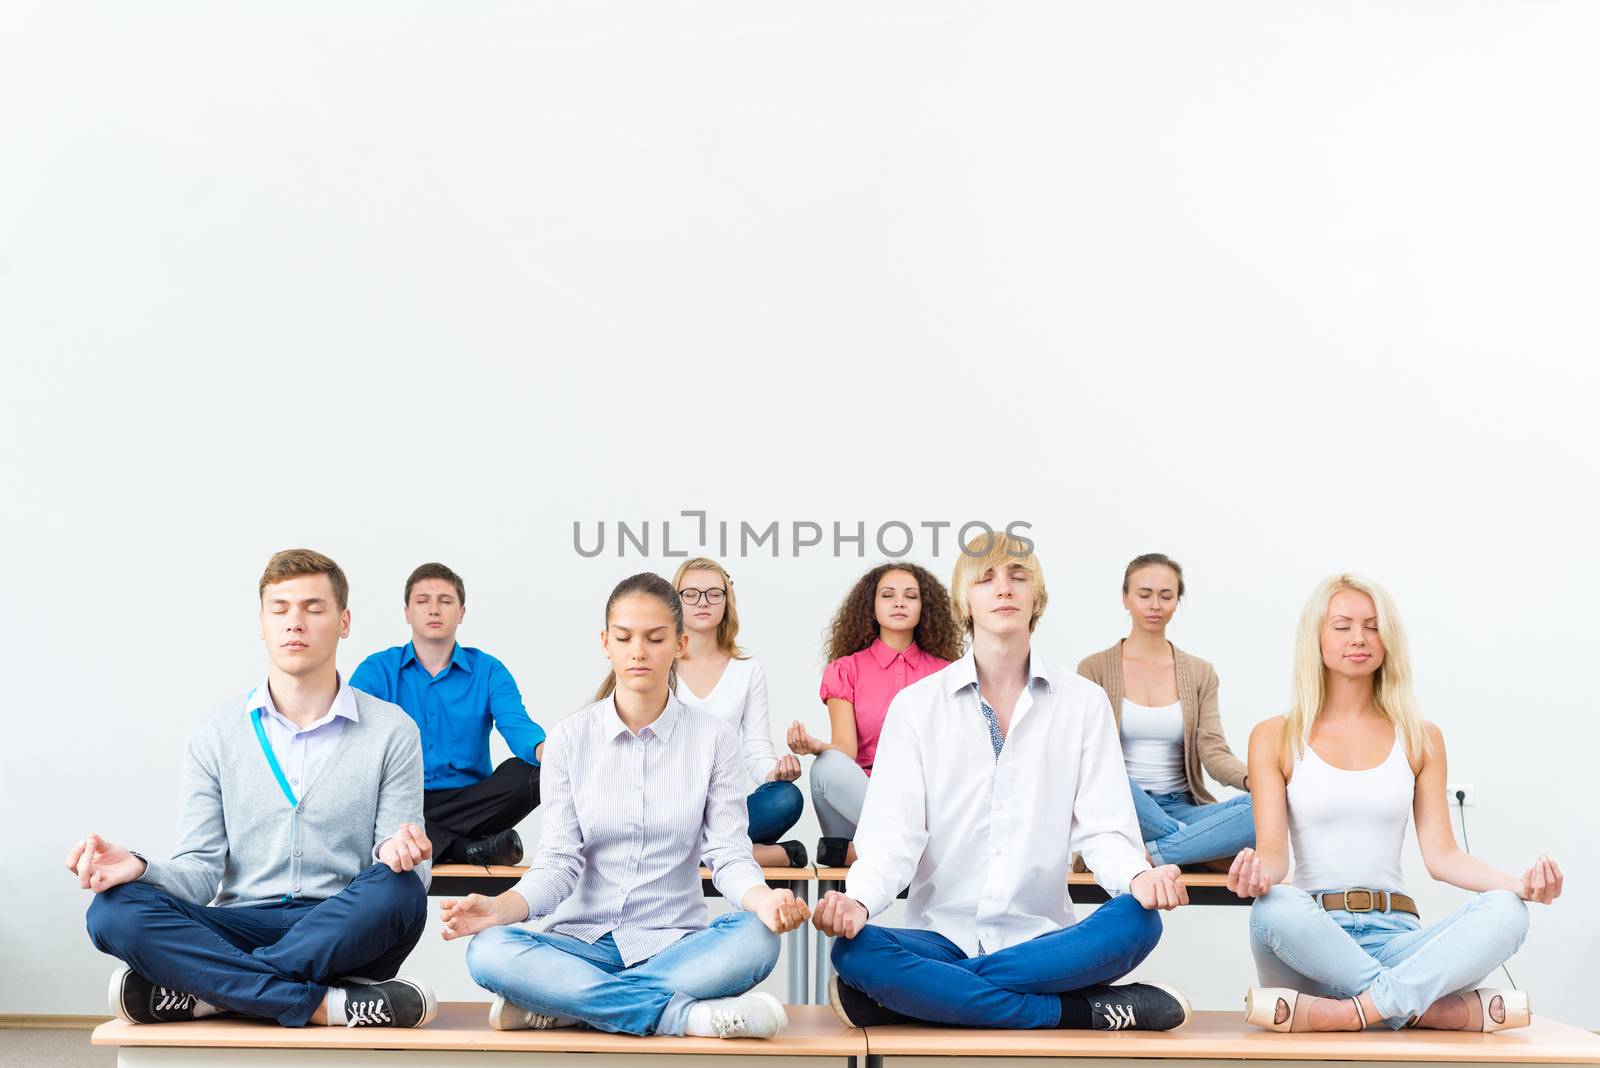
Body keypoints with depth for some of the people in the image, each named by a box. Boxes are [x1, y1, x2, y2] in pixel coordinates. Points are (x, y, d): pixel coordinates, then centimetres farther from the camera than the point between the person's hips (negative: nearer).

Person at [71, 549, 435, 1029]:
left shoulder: (391, 732, 4)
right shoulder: (216, 734, 9)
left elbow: (403, 881, 2)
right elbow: (202, 872, 4)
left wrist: (397, 853, -23)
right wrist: (141, 868, -18)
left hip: (346, 934, -1)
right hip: (240, 928, 2)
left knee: (399, 891, -35)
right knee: (116, 910, -25)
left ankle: (197, 992, -25)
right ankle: (326, 1005, -31)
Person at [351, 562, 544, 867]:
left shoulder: (488, 671, 8)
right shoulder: (377, 670, 7)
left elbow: (517, 726, -10)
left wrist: (546, 751, -36)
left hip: (469, 802, 0)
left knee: (525, 773, -27)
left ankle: (424, 841, -25)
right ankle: (468, 848, -30)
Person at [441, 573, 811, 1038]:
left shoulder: (714, 738, 1)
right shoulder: (570, 738, 3)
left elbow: (728, 853, -5)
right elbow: (559, 861, -3)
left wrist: (763, 900, -29)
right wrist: (499, 907, -23)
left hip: (673, 942, 0)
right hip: (585, 939, 1)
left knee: (755, 939, -32)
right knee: (488, 950, -29)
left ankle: (562, 1004, -24)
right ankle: (682, 1014, -30)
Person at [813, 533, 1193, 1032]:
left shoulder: (1084, 702, 6)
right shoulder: (916, 705, 4)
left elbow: (1103, 827, 0)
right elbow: (892, 834, -5)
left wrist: (1138, 877, -24)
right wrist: (857, 901, -26)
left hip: (1042, 937, 1)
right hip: (941, 932, -1)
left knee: (1136, 923, -30)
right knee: (855, 950, -31)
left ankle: (901, 996, -26)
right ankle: (1085, 1012, -25)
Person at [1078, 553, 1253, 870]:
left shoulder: (1200, 674, 13)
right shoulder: (1094, 669, 5)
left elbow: (1214, 751, 0)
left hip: (1179, 809, 3)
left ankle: (1147, 854, -27)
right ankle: (1210, 850, -21)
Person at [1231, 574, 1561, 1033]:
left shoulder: (1420, 738, 14)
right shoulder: (1275, 738, 8)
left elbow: (1440, 853, 7)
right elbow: (1273, 850, -2)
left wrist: (1517, 883, -14)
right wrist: (1256, 873, -28)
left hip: (1395, 935, 2)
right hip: (1312, 936, -2)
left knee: (1505, 911, -27)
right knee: (1273, 908, -38)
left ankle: (1344, 1013, -36)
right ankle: (1433, 1009, -28)